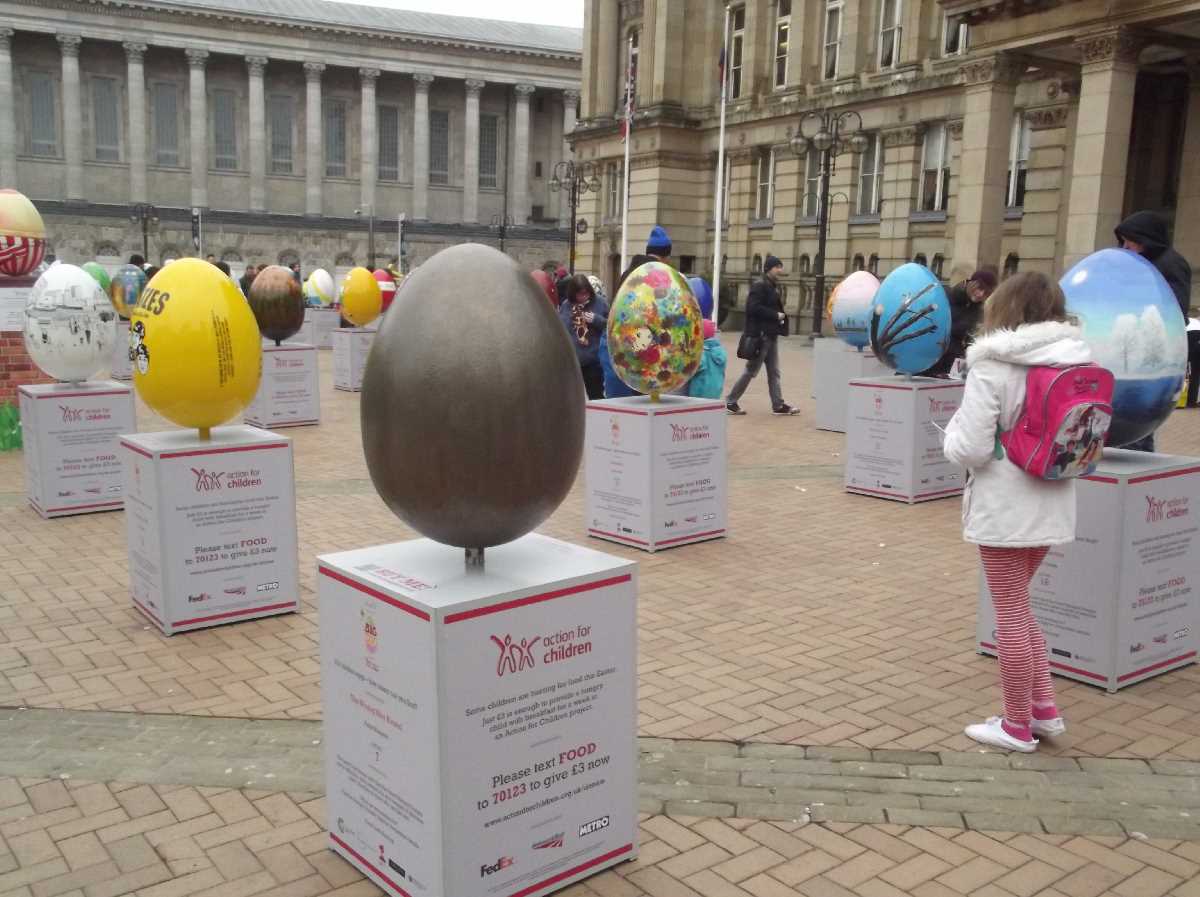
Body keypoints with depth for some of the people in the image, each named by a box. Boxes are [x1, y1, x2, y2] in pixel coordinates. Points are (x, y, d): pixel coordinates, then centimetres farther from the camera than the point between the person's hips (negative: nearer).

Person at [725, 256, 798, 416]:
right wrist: (776, 315, -17)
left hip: (771, 335, 10)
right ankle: (731, 401, 6)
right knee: (751, 370, -3)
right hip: (761, 335, -10)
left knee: (774, 372, 10)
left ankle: (778, 405, 14)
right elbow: (754, 307, -23)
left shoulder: (772, 286, 16)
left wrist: (780, 315, 6)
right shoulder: (759, 285, -13)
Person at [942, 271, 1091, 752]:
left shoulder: (993, 367, -16)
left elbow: (970, 449, -19)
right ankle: (1044, 708, 24)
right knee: (1019, 606, 23)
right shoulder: (1078, 361, 2)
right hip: (1054, 506, 6)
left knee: (1011, 612, 6)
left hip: (1004, 508, -6)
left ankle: (1017, 726, 18)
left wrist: (953, 433, 1)